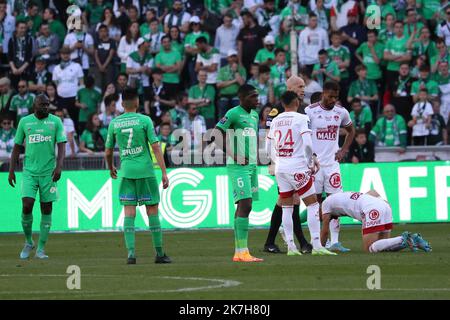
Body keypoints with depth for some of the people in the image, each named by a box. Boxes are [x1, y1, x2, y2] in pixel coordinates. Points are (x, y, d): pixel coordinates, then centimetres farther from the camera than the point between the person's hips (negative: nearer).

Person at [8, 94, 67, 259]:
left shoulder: (55, 122, 1)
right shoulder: (25, 122, 5)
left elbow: (61, 146, -3)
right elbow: (17, 147, 11)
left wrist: (59, 166, -18)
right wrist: (11, 171, 6)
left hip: (48, 172, 0)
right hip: (29, 171, 0)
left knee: (46, 209, 1)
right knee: (27, 207, -12)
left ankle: (41, 249, 9)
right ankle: (28, 242, 10)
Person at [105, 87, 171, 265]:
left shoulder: (114, 123, 6)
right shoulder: (144, 120, -3)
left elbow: (108, 152, 12)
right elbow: (155, 147, -8)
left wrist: (111, 168, 32)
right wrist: (164, 172, -6)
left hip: (126, 171, 2)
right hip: (145, 170, -2)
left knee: (129, 212, 2)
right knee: (152, 210, 6)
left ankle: (131, 252, -9)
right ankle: (159, 253, 9)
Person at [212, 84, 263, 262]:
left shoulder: (254, 114, 17)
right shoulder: (234, 113, -9)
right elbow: (216, 133, -14)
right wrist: (234, 156, -17)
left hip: (251, 166, 9)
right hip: (238, 167, -9)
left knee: (244, 207, 8)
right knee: (245, 205, -16)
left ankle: (238, 252, 10)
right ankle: (242, 251, -18)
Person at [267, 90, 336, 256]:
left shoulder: (275, 121, 10)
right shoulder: (301, 119, -7)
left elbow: (269, 148, 16)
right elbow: (307, 144, -16)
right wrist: (312, 162, -2)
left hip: (280, 168, 6)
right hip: (297, 167, -6)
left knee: (287, 208, 10)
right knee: (313, 205, -1)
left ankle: (291, 247, 7)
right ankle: (316, 245, -9)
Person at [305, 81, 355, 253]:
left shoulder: (341, 112, 6)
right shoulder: (310, 111, -7)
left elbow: (351, 131, 23)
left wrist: (344, 150, 9)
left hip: (332, 162, 3)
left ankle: (335, 241, -1)